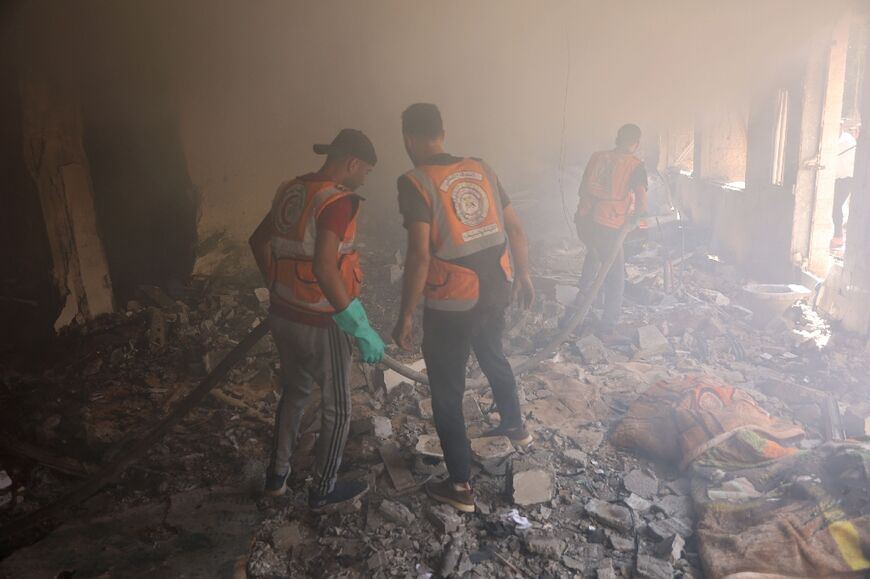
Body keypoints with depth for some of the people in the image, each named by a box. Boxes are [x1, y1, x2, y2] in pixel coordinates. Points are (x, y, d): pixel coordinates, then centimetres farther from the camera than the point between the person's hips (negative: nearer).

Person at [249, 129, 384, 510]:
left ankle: (277, 476, 38)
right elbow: (324, 268, -32)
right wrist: (361, 329, -28)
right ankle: (323, 491, 28)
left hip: (282, 315, 8)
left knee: (294, 391, 27)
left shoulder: (292, 190, 5)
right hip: (319, 324, -8)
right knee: (337, 409, 13)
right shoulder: (338, 199, -21)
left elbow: (258, 241, 15)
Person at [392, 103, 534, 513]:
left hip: (451, 303, -6)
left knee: (447, 393, 10)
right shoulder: (480, 169, 4)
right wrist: (523, 275, 21)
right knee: (493, 358, 32)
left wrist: (405, 316, -14)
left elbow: (420, 256, -22)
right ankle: (514, 425, 55)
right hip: (495, 291, 6)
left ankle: (460, 486, 21)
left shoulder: (415, 182, -14)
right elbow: (515, 228, 7)